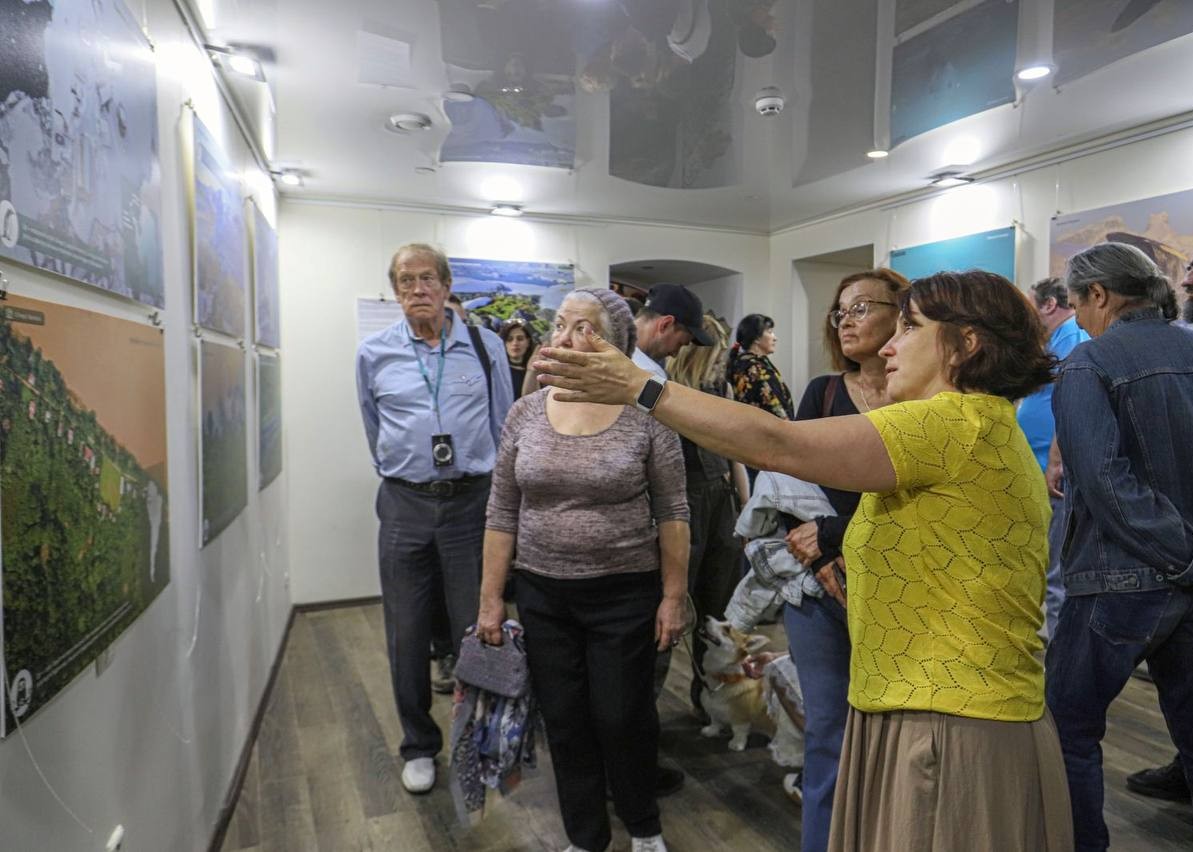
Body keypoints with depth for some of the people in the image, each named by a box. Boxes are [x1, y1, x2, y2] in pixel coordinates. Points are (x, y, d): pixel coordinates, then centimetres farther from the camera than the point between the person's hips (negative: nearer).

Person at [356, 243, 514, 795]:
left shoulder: (485, 346, 2)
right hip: (404, 506, 1)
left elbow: (504, 424, 10)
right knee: (407, 635, 9)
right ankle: (419, 746, 29)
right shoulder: (373, 354, 4)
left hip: (472, 501, -1)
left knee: (475, 629, 6)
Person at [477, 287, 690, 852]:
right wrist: (490, 598, 2)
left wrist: (673, 596, -5)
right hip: (542, 596, 3)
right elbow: (502, 514, 3)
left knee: (623, 719, 8)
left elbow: (672, 513, -4)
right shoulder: (525, 413, -1)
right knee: (564, 722, 12)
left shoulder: (646, 416, -9)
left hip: (624, 595, -3)